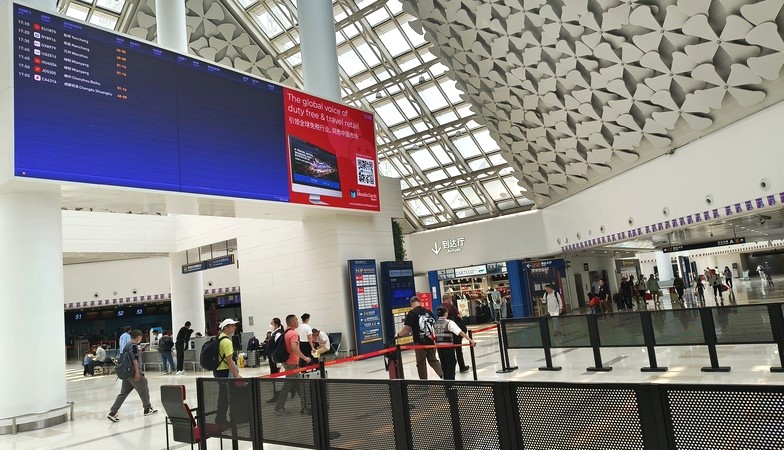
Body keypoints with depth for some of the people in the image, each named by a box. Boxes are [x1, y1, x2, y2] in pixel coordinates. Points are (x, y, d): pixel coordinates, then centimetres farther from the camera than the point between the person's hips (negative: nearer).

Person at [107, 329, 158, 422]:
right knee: (144, 390, 5)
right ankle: (148, 409, 17)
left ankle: (112, 412, 2)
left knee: (123, 393, 8)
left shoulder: (128, 344, 16)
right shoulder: (134, 345, -13)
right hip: (134, 372, -9)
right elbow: (134, 359, -20)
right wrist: (137, 372, -21)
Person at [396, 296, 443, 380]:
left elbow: (406, 328, -16)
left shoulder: (411, 313, -11)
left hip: (420, 342, -5)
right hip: (431, 341, 5)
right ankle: (443, 375, 4)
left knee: (421, 363, 10)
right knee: (433, 360, 19)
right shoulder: (428, 312, 5)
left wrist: (398, 334, 1)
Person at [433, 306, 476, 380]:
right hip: (448, 347, -5)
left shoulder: (434, 324, 3)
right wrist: (470, 340, -22)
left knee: (444, 365, 16)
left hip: (439, 347, 5)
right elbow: (460, 332, -20)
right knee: (451, 365, 4)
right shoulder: (449, 323, -14)